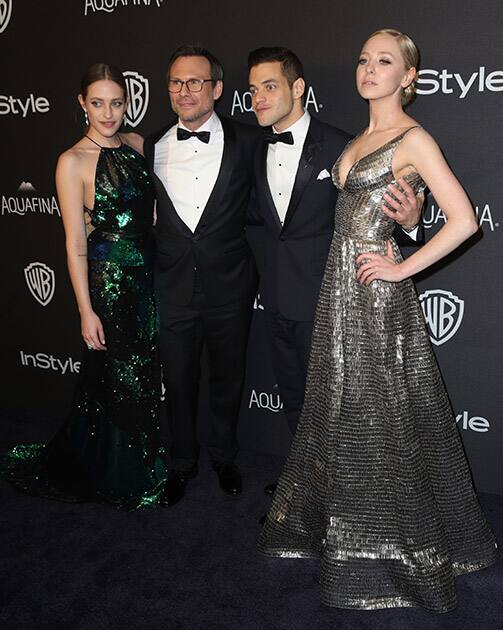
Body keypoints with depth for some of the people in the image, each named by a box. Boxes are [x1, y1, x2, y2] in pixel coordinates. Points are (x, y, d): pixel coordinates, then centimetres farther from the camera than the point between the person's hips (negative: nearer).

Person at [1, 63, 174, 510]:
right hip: (108, 283, -5)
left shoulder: (137, 145, 5)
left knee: (147, 376, 15)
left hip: (149, 276, 5)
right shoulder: (73, 162, -11)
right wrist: (86, 311, -12)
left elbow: (152, 212, 10)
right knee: (121, 379, 7)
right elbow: (75, 244, -11)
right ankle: (126, 481, 29)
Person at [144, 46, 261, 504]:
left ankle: (224, 457, 39)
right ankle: (183, 462, 35)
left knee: (228, 379, 15)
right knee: (178, 380, 13)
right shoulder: (153, 147, 2)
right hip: (173, 288, 1)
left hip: (229, 287, -1)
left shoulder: (247, 141, -5)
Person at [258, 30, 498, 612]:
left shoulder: (413, 140, -10)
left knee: (381, 417, 1)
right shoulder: (361, 139, 15)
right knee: (342, 412, 16)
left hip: (378, 294, -8)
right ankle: (343, 527, 35)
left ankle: (395, 550, 20)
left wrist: (402, 268, -14)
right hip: (341, 288, 8)